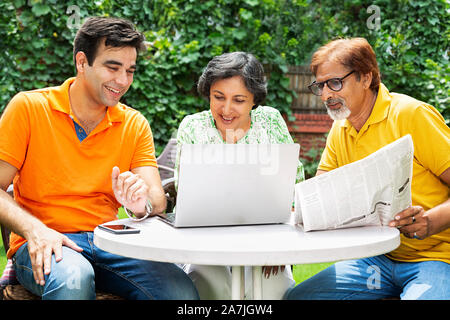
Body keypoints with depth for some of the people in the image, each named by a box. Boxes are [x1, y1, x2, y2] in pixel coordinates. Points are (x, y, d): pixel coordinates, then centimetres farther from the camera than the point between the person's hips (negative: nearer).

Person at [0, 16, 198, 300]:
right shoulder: (29, 108, 0)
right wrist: (34, 229, -23)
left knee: (182, 291, -23)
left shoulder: (134, 125, 10)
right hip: (45, 245, -4)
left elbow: (157, 200, 1)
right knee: (72, 279, -39)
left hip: (108, 243, 4)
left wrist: (142, 204, -24)